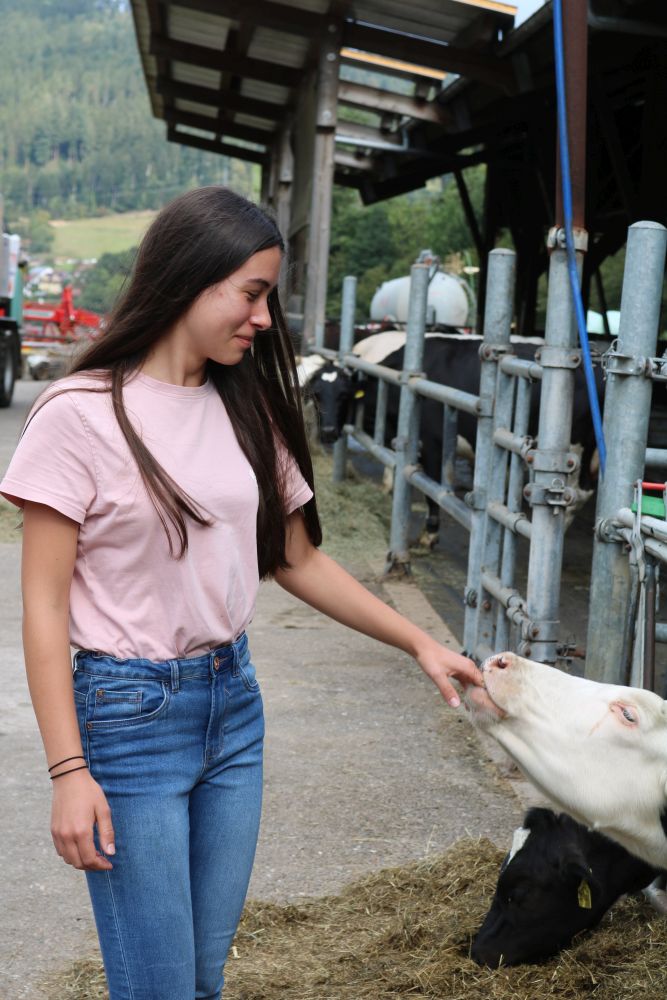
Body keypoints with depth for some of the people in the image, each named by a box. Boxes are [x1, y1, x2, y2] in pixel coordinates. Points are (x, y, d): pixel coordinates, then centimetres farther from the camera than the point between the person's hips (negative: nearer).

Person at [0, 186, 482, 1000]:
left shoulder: (248, 410, 6)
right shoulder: (81, 415, -12)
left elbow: (297, 561, 14)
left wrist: (418, 643, 11)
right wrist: (69, 771, -15)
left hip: (232, 701, 6)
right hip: (128, 712, -5)